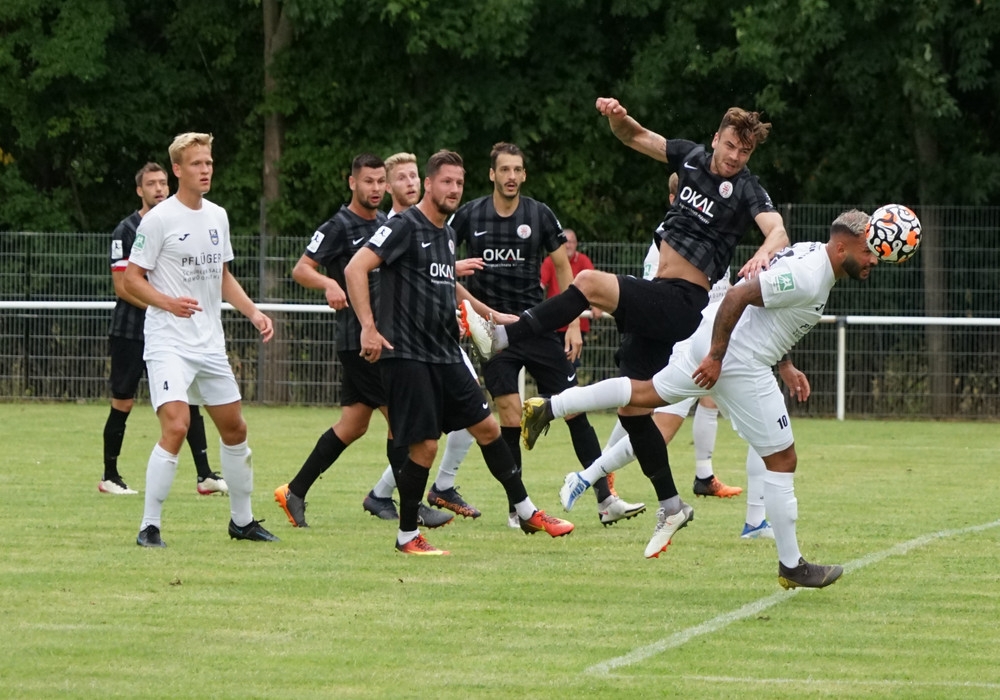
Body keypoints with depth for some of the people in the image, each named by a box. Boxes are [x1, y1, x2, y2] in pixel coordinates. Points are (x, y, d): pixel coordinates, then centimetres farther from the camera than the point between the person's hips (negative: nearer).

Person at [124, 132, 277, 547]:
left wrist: (253, 313, 10)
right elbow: (131, 279, -9)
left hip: (210, 345, 7)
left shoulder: (217, 216, 11)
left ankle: (242, 521, 28)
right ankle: (149, 526, -13)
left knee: (234, 428, 13)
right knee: (176, 426, -21)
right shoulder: (160, 219, -10)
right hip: (168, 343, -7)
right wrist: (169, 303, -25)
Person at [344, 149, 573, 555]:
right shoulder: (406, 227, -11)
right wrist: (369, 328, -26)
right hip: (407, 355, -8)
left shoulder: (446, 233, 15)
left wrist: (489, 314, 38)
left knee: (487, 428, 10)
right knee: (424, 447, -8)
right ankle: (408, 536, 6)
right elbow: (355, 268, -20)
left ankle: (527, 513, 20)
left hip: (445, 355, 8)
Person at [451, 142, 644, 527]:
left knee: (574, 409, -4)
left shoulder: (540, 215, 1)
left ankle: (605, 499, -1)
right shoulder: (469, 216, 0)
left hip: (538, 325, 1)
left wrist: (574, 324, 1)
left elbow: (563, 268, 6)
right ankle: (516, 507, 3)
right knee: (511, 418, -9)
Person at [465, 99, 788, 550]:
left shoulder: (747, 192, -8)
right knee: (630, 406, 7)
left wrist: (765, 253, -50)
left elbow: (778, 231, -26)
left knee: (589, 283, -27)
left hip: (681, 304, -8)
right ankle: (671, 505, 15)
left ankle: (502, 338, -26)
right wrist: (619, 117, -4)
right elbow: (636, 137, 19)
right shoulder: (692, 158, 10)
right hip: (655, 298, 8)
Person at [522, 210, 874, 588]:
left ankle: (549, 407, 27)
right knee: (782, 460, -1)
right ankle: (791, 567, 5)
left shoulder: (810, 254, 10)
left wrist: (786, 367, 23)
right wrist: (716, 357, -25)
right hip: (738, 360, -10)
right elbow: (737, 296, -27)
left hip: (715, 342, 10)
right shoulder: (808, 278, -22)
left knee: (646, 393, 25)